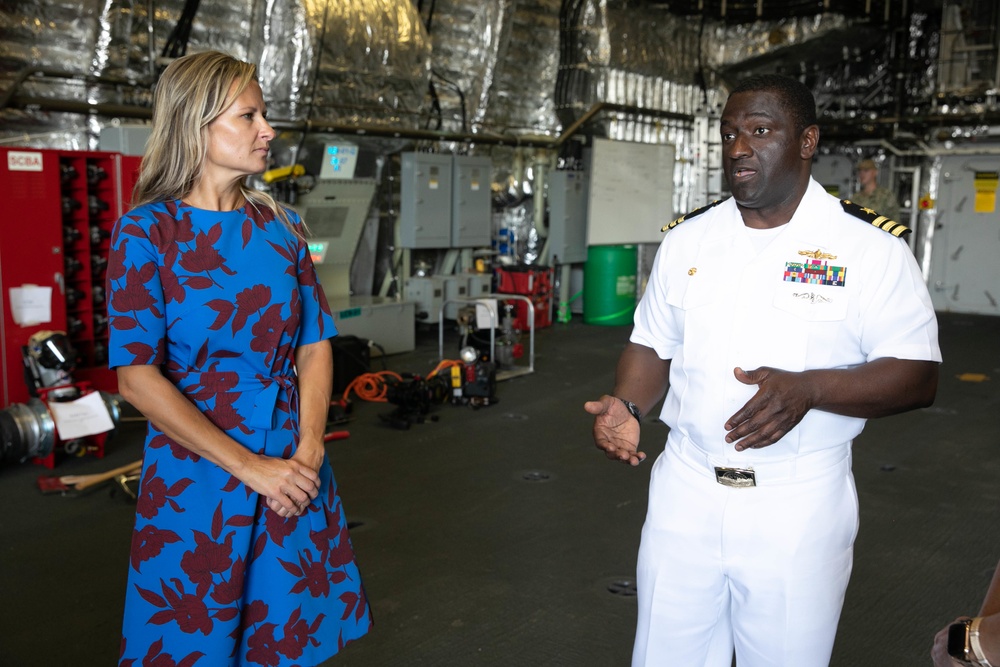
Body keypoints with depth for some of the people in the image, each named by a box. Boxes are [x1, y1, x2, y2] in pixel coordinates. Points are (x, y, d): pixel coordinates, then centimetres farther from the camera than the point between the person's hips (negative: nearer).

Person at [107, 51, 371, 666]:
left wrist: (309, 450, -8)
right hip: (197, 469, -4)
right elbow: (138, 377, -13)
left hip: (294, 462, 4)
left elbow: (316, 345, 6)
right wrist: (250, 467, -17)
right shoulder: (148, 231, -7)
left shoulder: (281, 225, 6)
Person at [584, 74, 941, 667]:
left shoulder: (870, 246, -8)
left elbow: (918, 377, -9)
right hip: (685, 490, 4)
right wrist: (627, 406, -9)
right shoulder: (687, 239, 5)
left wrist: (807, 388, -25)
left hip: (799, 505, -3)